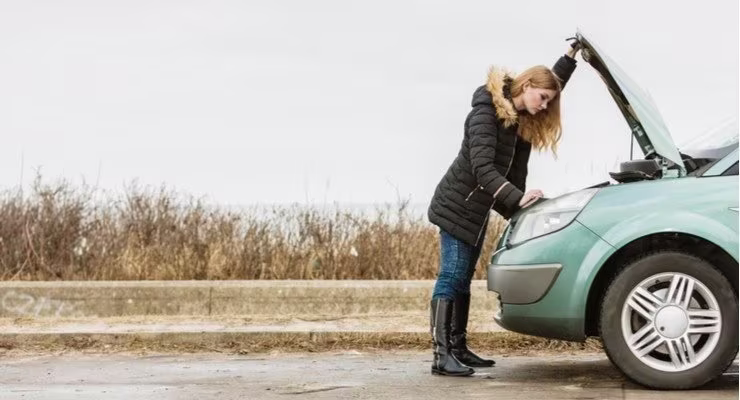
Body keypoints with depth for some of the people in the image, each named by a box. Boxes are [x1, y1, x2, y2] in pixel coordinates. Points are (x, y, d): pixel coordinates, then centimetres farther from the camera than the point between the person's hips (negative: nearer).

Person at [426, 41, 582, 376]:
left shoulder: (523, 117, 6)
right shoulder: (486, 113, -20)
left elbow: (553, 81, 24)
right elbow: (482, 168, -29)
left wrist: (573, 53, 14)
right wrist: (518, 198, -36)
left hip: (477, 209, 9)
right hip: (456, 206, -9)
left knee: (462, 281, 9)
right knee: (451, 278, -13)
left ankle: (458, 349, 11)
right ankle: (442, 355, -17)